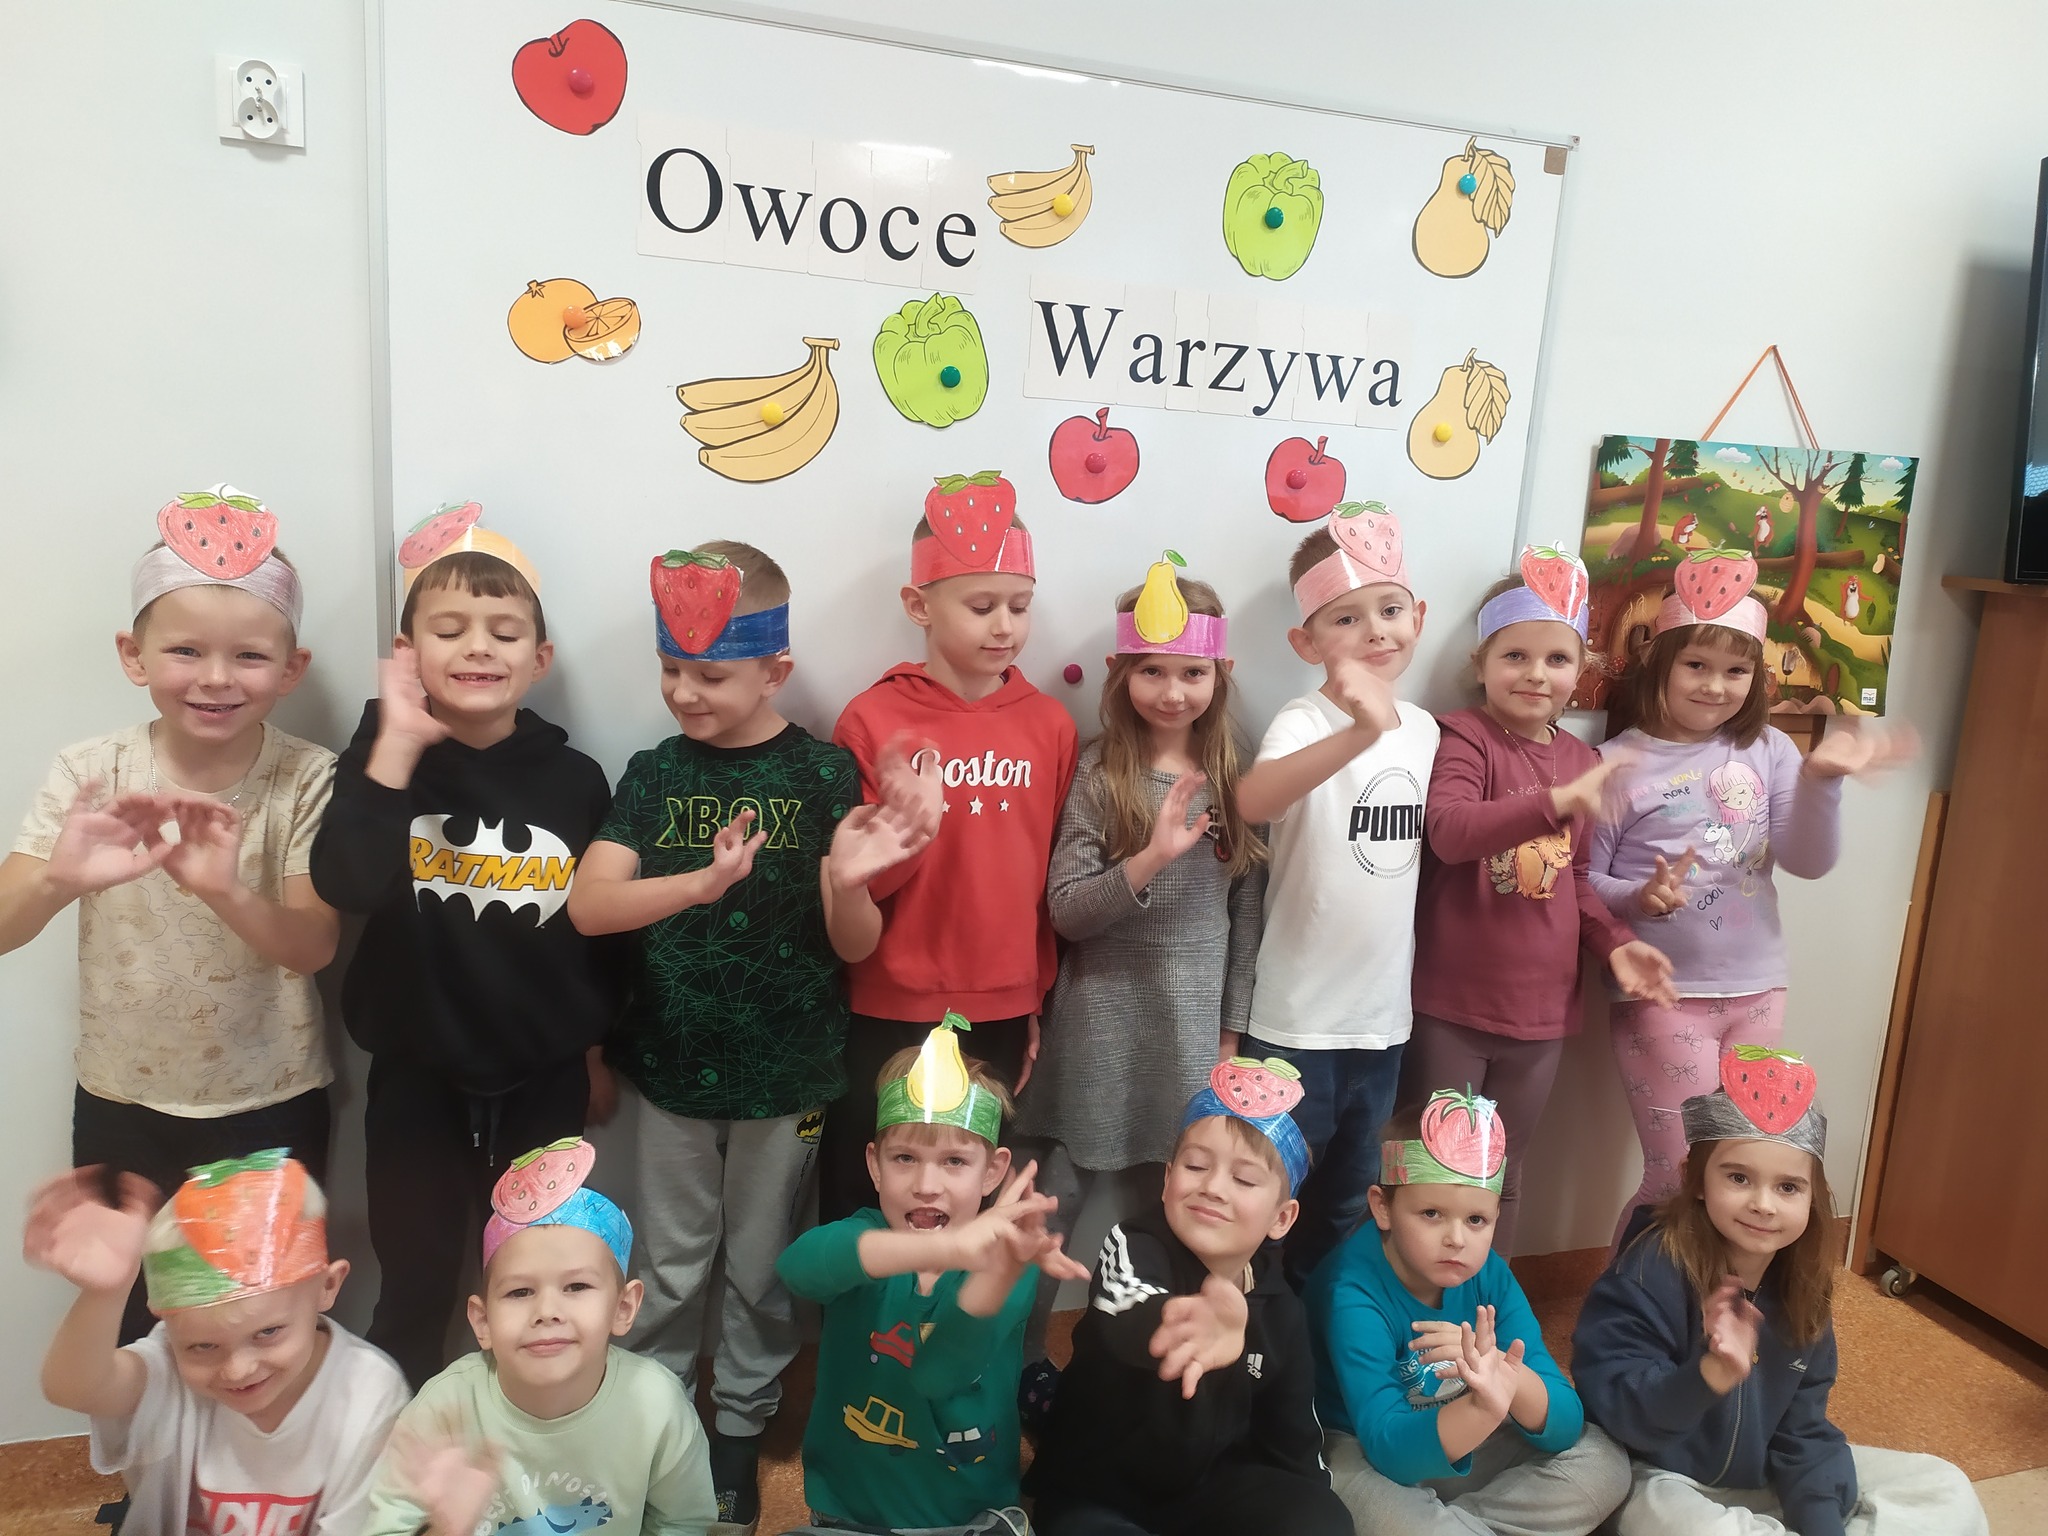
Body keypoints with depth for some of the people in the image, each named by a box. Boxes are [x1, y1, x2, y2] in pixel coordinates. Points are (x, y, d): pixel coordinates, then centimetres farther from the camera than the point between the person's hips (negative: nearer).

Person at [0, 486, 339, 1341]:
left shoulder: (309, 781, -13)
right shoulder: (89, 775, -9)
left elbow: (313, 945, -20)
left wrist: (223, 891, -40)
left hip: (272, 1109, -1)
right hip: (122, 1108, 2)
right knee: (131, 1329, 16)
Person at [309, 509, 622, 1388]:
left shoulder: (574, 779, -5)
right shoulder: (384, 753, -7)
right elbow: (346, 886, -25)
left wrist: (600, 1047, 11)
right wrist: (399, 743, -29)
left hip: (544, 1078, 1)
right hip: (417, 1077, -1)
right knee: (414, 1290, 13)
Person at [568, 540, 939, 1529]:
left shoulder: (824, 774, -10)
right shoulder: (654, 774, -4)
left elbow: (854, 945, -10)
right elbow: (588, 905, -18)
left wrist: (849, 881, -33)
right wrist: (700, 881, -35)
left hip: (786, 1070, -1)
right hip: (673, 1065, 2)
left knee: (762, 1269, 16)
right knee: (671, 1268, 18)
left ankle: (739, 1430, 38)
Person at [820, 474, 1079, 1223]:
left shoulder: (1051, 725, 0)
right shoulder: (871, 720, -8)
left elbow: (1055, 874, 7)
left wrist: (1038, 999, 11)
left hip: (999, 1012, 2)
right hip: (887, 1012, -2)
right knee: (858, 1199, 12)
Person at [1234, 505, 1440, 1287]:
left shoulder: (1425, 728, 3)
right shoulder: (1305, 720, -17)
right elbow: (1252, 800, -42)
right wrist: (1362, 732, -54)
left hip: (1383, 1014, 6)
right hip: (1296, 1017, -6)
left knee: (1346, 1207, 21)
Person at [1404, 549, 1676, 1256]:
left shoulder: (1582, 760, 8)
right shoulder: (1464, 736, -11)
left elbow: (1574, 877, 15)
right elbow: (1448, 831, -30)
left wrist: (1615, 942, -1)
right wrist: (1557, 801, -41)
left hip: (1540, 1010, 6)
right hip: (1451, 1009, -5)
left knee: (1504, 1175, 20)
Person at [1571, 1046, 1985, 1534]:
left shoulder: (1801, 1284, -2)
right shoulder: (1653, 1266, -23)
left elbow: (1802, 1430, 3)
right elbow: (1607, 1401, -30)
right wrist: (1711, 1373, -44)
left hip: (1767, 1480, 7)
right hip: (1670, 1484, -7)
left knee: (1947, 1493, 5)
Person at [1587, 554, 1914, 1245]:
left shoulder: (1768, 752, 3)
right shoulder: (1619, 764, -8)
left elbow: (1809, 862, -3)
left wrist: (1822, 779, -18)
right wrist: (1638, 899, -26)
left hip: (1758, 992, 5)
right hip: (1663, 999, -5)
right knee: (1683, 1180, -2)